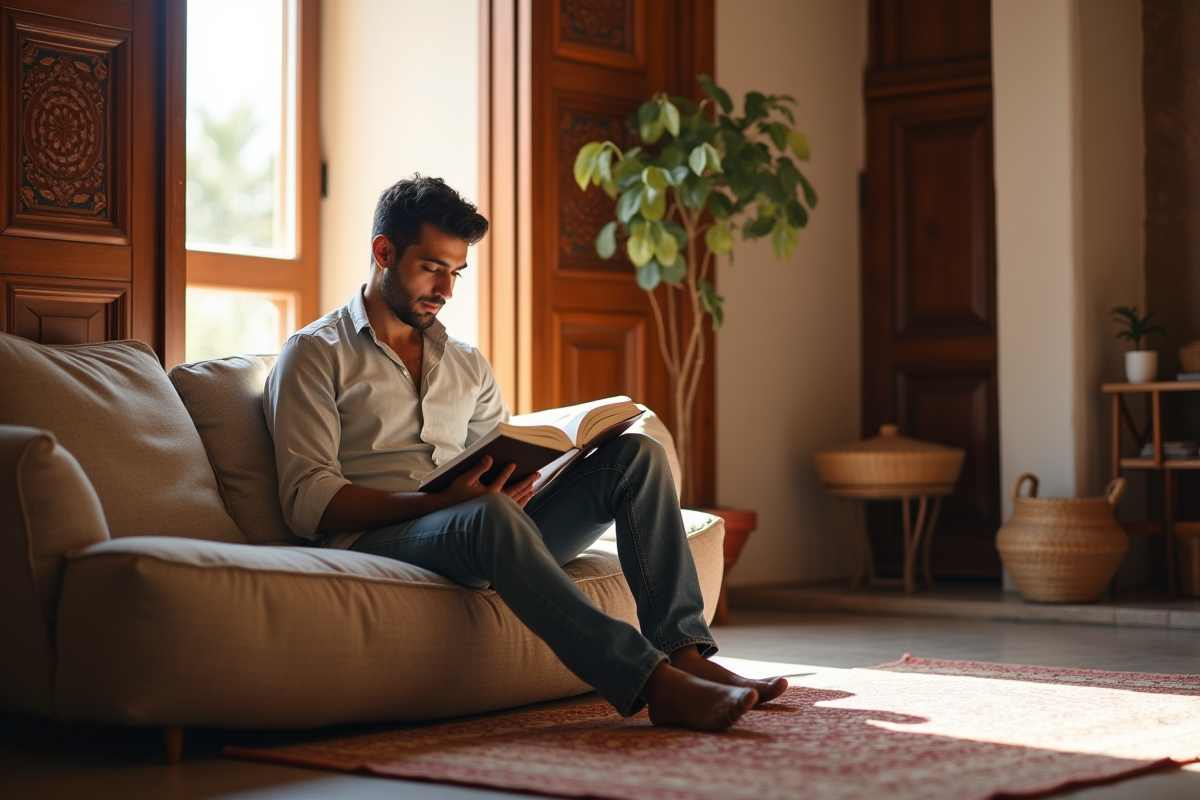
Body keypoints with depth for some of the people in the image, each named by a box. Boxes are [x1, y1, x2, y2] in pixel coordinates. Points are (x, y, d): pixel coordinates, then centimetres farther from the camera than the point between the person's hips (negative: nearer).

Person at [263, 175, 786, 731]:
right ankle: (653, 683, -46)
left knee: (636, 456, -10)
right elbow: (308, 502, -8)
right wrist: (440, 500, -22)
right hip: (375, 538, -6)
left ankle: (685, 653, -26)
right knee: (488, 513, -39)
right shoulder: (315, 355, 4)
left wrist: (520, 484, -4)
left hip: (482, 537, 6)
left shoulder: (468, 365, 25)